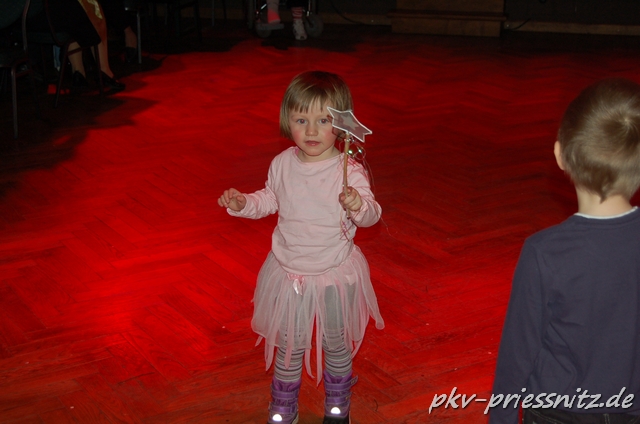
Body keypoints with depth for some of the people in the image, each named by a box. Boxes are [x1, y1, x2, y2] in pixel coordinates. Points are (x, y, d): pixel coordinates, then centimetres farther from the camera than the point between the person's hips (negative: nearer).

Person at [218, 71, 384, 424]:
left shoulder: (349, 172, -21)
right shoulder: (283, 164, -7)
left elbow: (371, 215, -28)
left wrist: (359, 206, -49)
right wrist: (243, 203, -5)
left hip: (335, 275, -2)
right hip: (289, 273, 3)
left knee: (338, 343, 19)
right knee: (289, 345, 17)